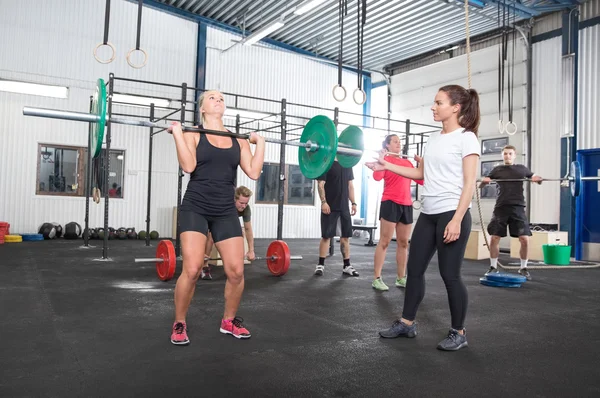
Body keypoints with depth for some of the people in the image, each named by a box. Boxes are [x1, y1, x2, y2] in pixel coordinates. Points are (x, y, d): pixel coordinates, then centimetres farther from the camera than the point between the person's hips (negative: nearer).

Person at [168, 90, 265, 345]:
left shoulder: (238, 139, 10)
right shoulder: (193, 134, 0)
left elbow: (254, 173, 1)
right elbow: (188, 166, -17)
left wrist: (260, 143, 5)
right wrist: (177, 132, -14)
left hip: (226, 211, 4)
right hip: (196, 208, -3)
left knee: (236, 271, -1)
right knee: (192, 270, -13)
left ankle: (229, 321, 23)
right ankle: (179, 324, 10)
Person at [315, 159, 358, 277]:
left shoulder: (348, 164, 14)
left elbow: (350, 185, 15)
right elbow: (321, 184, -10)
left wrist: (353, 203, 8)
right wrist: (323, 202, -19)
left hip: (344, 206, 6)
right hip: (330, 206, -5)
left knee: (345, 236, 6)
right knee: (326, 236, -2)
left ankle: (346, 266, 13)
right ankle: (321, 265, 8)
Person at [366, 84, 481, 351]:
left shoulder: (466, 138, -6)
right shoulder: (433, 138, 14)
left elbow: (469, 183, -12)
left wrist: (457, 219, -19)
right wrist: (387, 166, 12)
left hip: (452, 214, -7)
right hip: (428, 214, 7)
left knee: (450, 274, -1)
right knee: (414, 269, 9)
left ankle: (458, 332, 15)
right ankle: (407, 323, 22)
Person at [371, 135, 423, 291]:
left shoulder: (407, 162, 17)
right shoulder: (385, 159, -2)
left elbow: (421, 180, 17)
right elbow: (377, 176, -19)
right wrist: (380, 159, -18)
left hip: (406, 205, 7)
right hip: (390, 203, -7)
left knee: (404, 243, 9)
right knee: (384, 242, -6)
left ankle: (401, 278, 17)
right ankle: (377, 279, -1)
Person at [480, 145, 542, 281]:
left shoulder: (522, 169, 12)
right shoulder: (497, 169, 12)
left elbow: (535, 178, 20)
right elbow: (481, 185, 12)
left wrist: (538, 179, -5)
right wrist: (484, 181, -12)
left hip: (517, 208, 0)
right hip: (501, 208, 0)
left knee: (524, 239, -7)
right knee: (494, 238, -4)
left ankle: (523, 268, 10)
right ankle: (493, 267, 11)